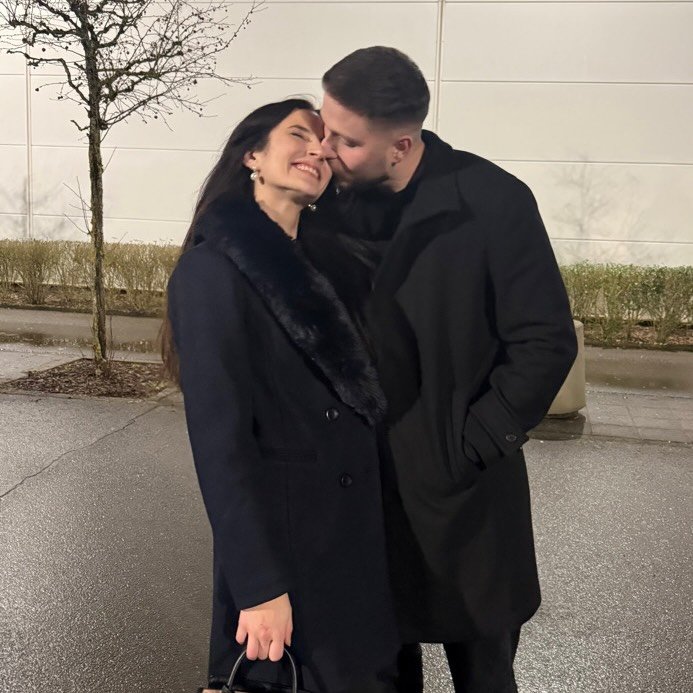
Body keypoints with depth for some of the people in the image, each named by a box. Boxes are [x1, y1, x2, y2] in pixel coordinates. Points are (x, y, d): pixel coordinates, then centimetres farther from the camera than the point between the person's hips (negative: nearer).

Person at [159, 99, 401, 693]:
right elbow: (218, 439, -20)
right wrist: (258, 585, -20)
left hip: (355, 535, 8)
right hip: (280, 539, -7)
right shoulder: (213, 268, -15)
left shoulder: (323, 259, 8)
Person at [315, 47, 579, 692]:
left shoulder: (493, 203, -15)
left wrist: (472, 445, -12)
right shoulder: (337, 204, -4)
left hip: (461, 488, -3)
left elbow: (546, 342, -12)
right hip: (365, 477, 3)